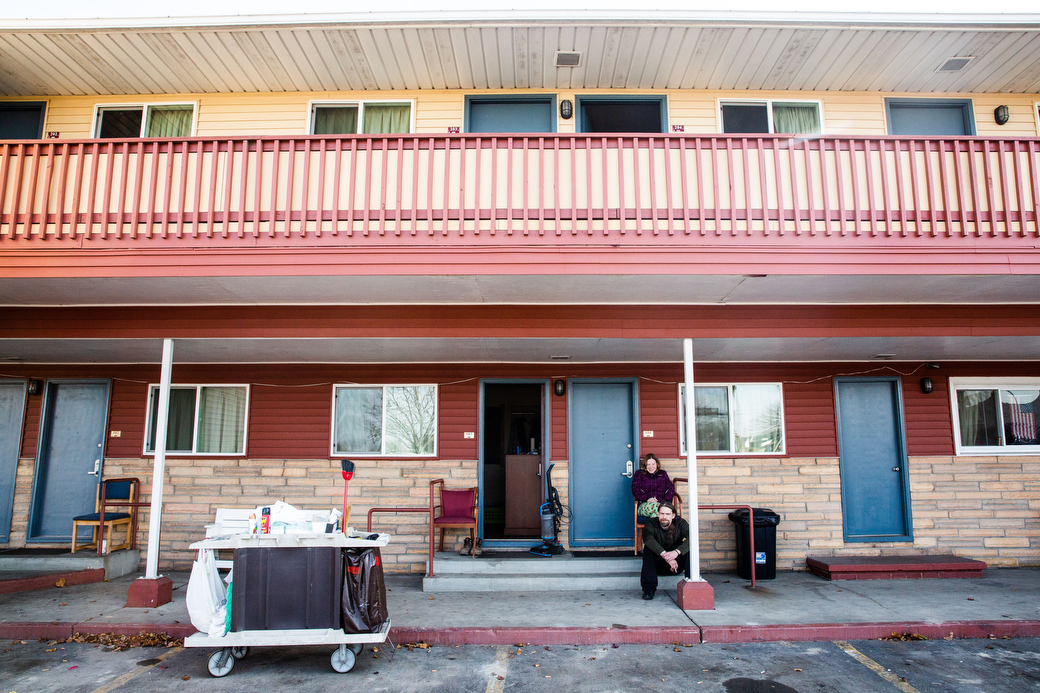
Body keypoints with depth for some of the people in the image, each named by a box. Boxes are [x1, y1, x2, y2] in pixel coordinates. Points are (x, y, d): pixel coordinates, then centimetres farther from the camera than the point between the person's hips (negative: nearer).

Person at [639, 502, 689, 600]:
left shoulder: (680, 523, -9)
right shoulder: (652, 523, -12)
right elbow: (647, 538, -35)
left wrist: (677, 552, -47)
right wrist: (665, 555, -49)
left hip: (677, 564, 1)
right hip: (658, 565, 0)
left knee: (688, 548, -24)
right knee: (648, 548, -28)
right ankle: (648, 588, -28)